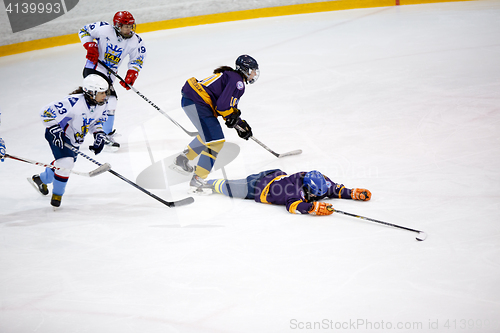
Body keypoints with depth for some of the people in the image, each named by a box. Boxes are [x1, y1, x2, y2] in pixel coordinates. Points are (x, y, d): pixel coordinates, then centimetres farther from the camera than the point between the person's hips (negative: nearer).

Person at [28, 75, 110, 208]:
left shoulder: (101, 105, -11)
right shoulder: (73, 102, -35)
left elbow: (96, 121, 9)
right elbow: (46, 113, -29)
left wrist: (99, 135, -8)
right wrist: (55, 131, -30)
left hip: (75, 139, 8)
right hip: (58, 135, -8)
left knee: (66, 163, 20)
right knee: (65, 162, -22)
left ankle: (41, 179, 50)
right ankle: (57, 194, 2)